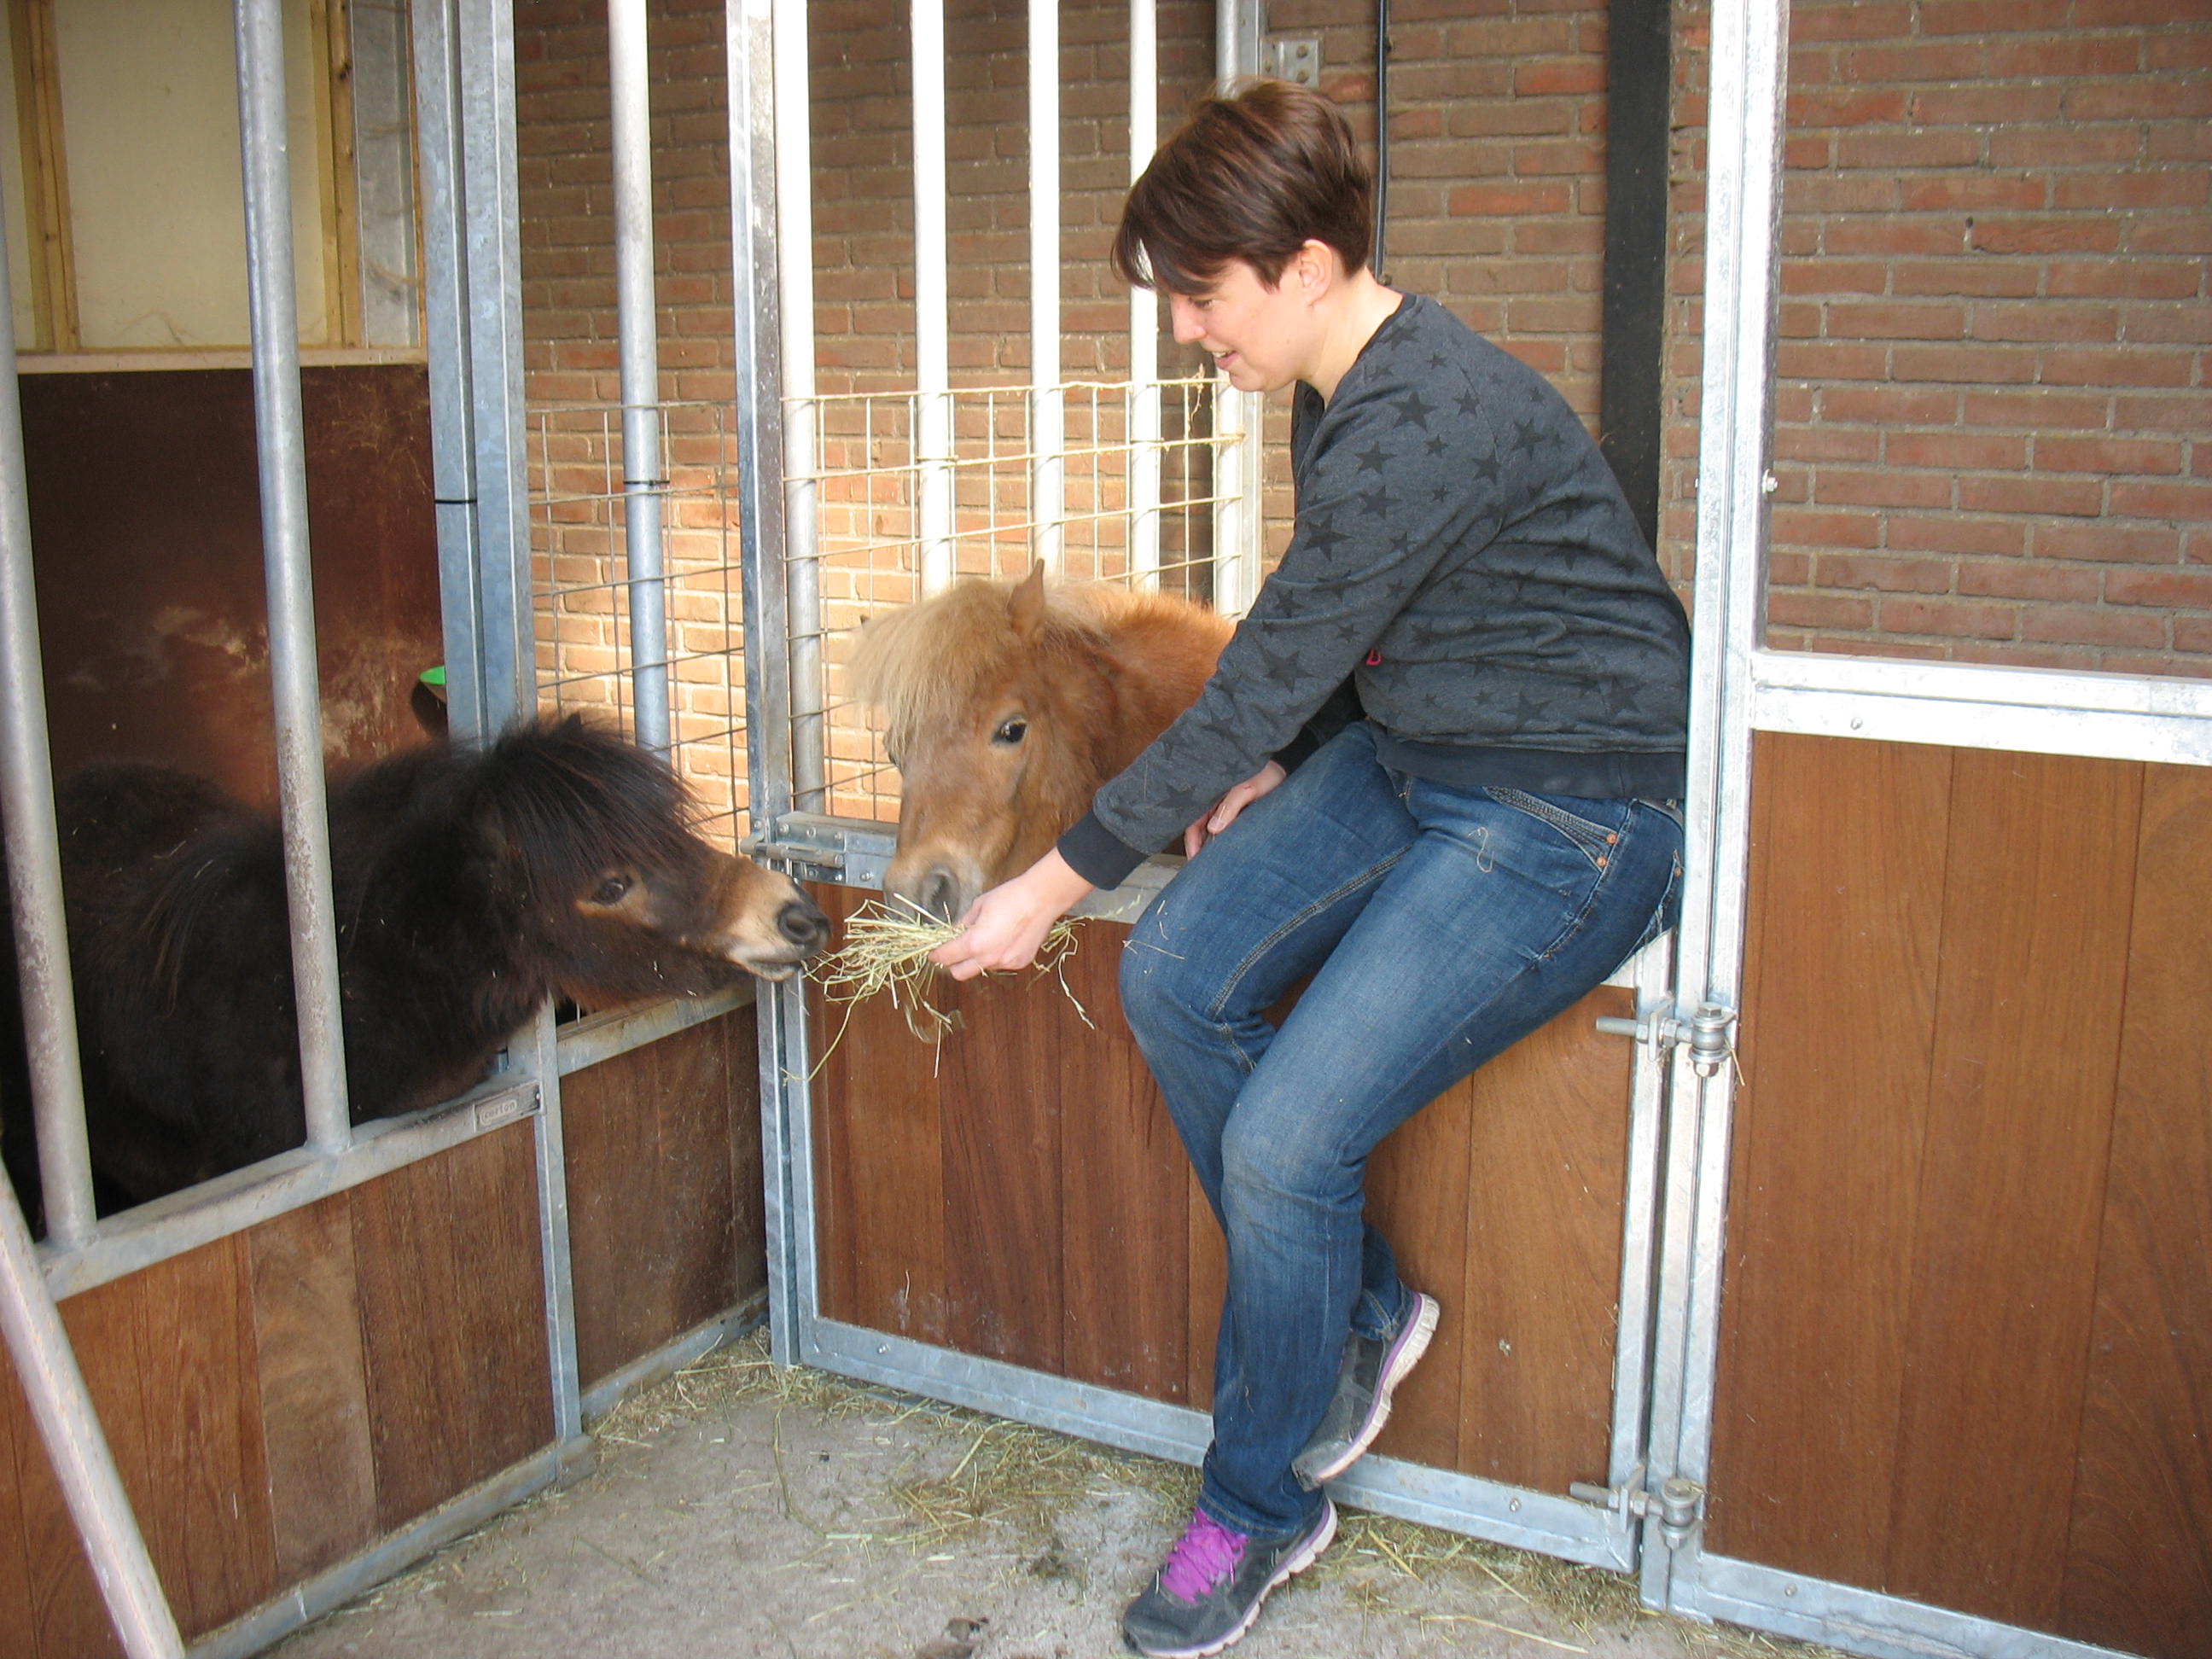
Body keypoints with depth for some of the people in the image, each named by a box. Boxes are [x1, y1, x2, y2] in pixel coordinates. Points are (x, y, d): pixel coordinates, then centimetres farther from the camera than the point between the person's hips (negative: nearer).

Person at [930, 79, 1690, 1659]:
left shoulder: (1422, 422, -26)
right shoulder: (1347, 389, 5)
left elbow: (1257, 690, -23)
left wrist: (1049, 888, -15)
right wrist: (1281, 766, 6)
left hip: (1573, 823, -9)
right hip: (1409, 759, 9)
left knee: (1283, 1140, -14)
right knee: (1175, 978, -6)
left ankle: (1262, 1509, 12)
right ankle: (1361, 1309, 14)